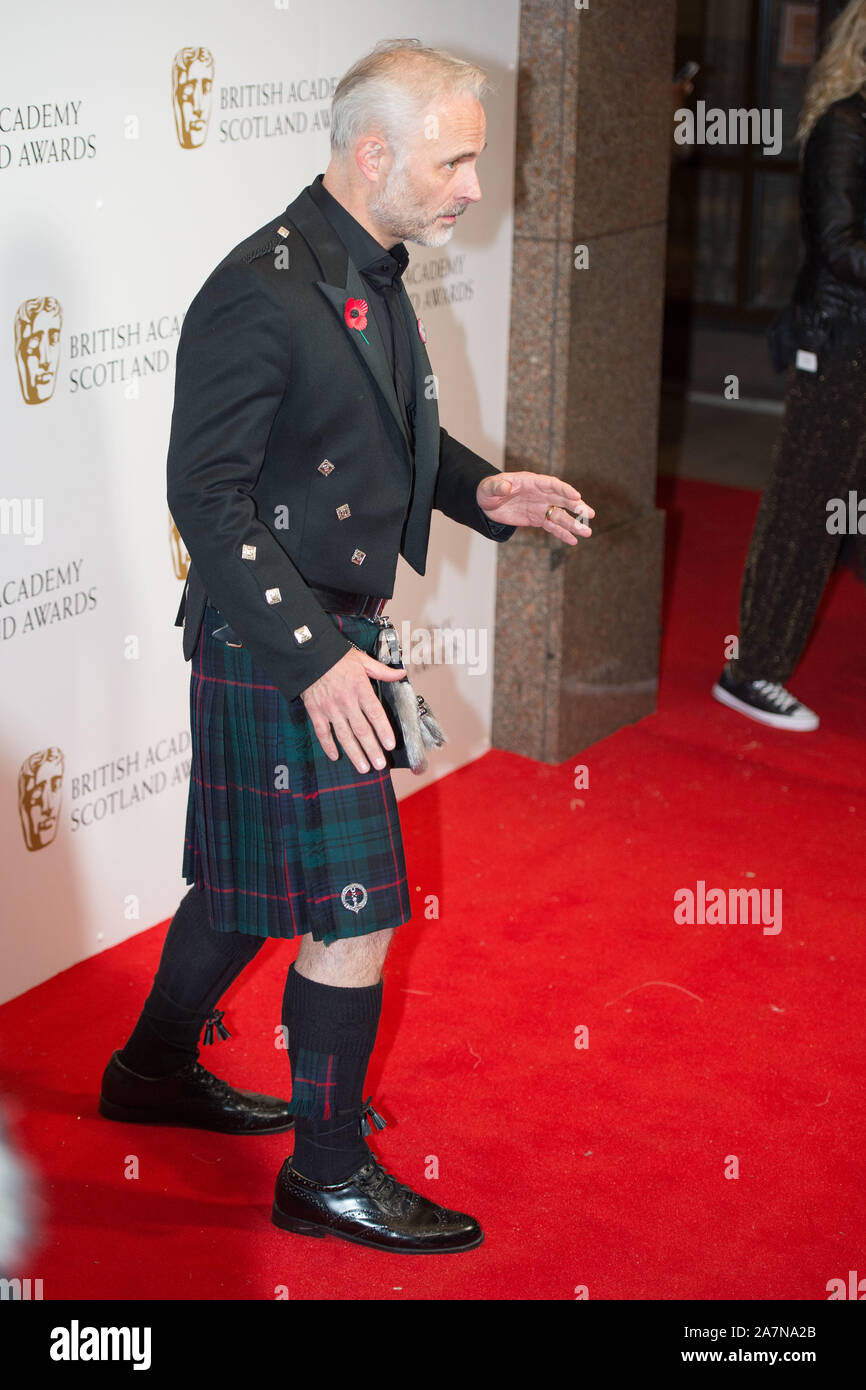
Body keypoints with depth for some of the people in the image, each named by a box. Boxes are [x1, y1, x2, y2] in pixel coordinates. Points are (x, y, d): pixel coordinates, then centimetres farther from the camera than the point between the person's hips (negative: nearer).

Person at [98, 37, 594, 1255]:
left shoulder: (372, 273, 9)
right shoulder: (259, 292, -22)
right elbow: (206, 493, -23)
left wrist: (480, 490, 3)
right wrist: (314, 656, -28)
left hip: (334, 634, 10)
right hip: (275, 652, -10)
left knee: (250, 878, 22)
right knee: (353, 911, -2)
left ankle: (156, 1068, 42)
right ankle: (328, 1173, 15)